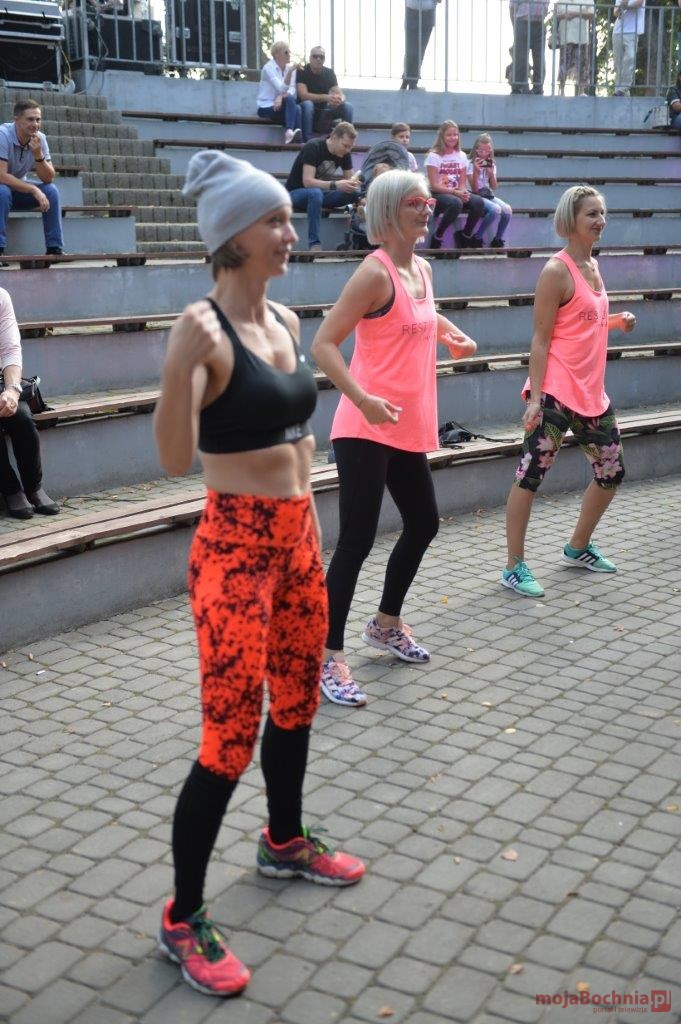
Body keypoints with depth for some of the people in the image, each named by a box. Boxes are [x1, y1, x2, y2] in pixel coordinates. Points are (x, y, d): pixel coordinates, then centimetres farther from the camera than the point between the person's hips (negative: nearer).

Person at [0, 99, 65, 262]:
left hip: (19, 188, 5)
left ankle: (55, 249, -11)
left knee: (51, 191, -16)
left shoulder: (40, 138, -11)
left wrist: (38, 155, -30)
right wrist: (34, 190, -34)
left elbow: (48, 179, -13)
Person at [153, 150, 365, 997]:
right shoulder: (203, 329, -16)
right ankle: (182, 918, 13)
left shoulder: (284, 319, 8)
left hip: (297, 537, 8)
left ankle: (284, 842, 44)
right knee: (229, 738, -4)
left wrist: (311, 528, 18)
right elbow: (174, 459, -23)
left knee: (297, 702, 21)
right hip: (236, 546, -8)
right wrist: (181, 367, -38)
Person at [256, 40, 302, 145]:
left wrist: (281, 96, -22)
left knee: (297, 108, -30)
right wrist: (290, 71, -32)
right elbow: (282, 88, -23)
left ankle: (289, 132, -41)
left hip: (280, 105, 5)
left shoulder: (290, 66, 6)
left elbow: (292, 91, -3)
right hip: (266, 108, -5)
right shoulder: (268, 68, -11)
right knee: (296, 109, -31)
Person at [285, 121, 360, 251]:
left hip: (321, 192, 6)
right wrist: (335, 185, -42)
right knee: (315, 193, -41)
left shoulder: (344, 154, -3)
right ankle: (314, 244, -40)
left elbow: (350, 177, 2)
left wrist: (353, 183, -24)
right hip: (296, 192, -6)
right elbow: (307, 182, -30)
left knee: (356, 192, -19)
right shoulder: (313, 147, -22)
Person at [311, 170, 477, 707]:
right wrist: (362, 399, -31)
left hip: (409, 428, 9)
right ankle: (329, 656, 2)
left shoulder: (422, 269, 11)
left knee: (424, 523, 19)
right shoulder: (375, 272, -15)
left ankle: (387, 623, 38)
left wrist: (449, 331, 15)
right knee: (357, 539, -8)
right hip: (366, 431, -9)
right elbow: (324, 344, -20)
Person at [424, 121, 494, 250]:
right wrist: (454, 192, -21)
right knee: (456, 203, -38)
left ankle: (465, 236, -4)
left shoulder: (461, 155, 12)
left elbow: (463, 183, 10)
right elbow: (434, 186, -11)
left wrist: (463, 192, -14)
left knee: (478, 202, -25)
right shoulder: (434, 156, -4)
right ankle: (436, 238, -21)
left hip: (457, 193, 5)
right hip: (437, 195, -5)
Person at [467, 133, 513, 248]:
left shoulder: (491, 164, 11)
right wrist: (476, 171, -24)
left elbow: (494, 187, 6)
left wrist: (491, 173, -10)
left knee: (508, 210, -21)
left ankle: (498, 240, -5)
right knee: (496, 209, -32)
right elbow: (474, 189, -12)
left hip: (488, 195, 6)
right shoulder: (471, 164, -6)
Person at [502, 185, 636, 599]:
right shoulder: (557, 271, -12)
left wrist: (617, 321, 6)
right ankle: (514, 568, 3)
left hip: (591, 394, 9)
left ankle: (579, 548, 34)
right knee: (531, 475, -5)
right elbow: (540, 339, -15)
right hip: (556, 394, -9)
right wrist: (535, 398, -21)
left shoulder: (593, 265, 13)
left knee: (612, 472, 17)